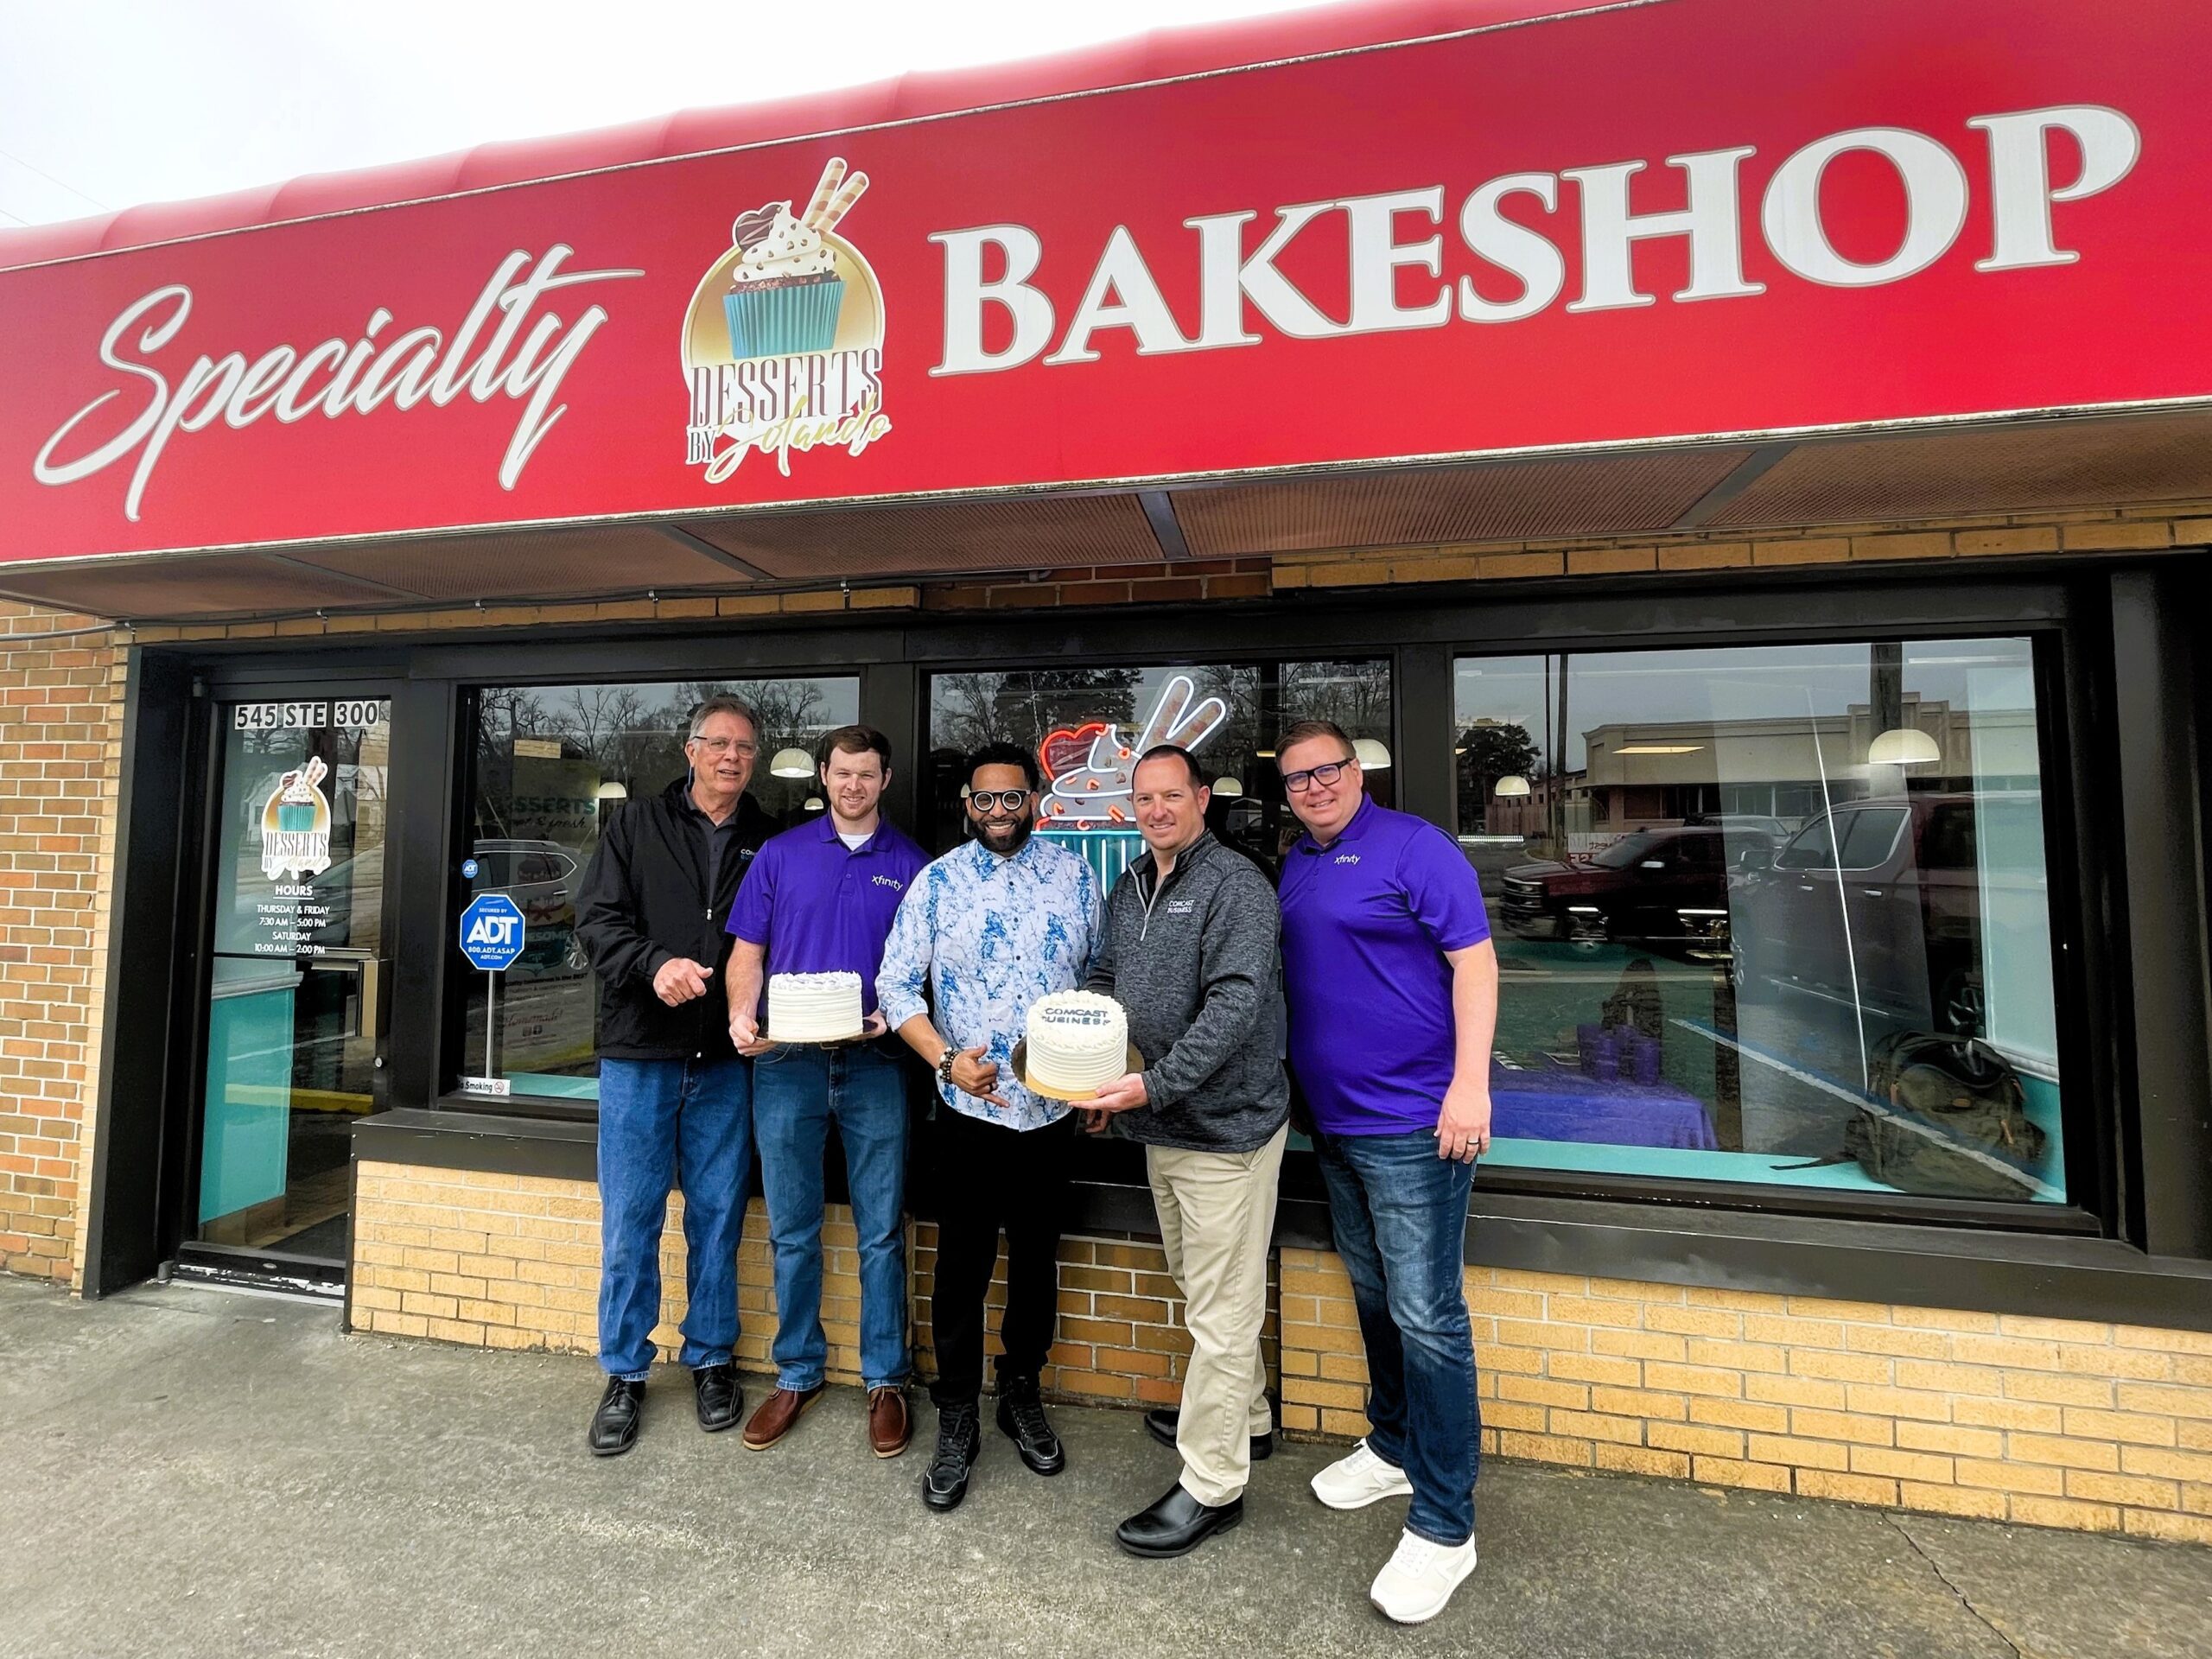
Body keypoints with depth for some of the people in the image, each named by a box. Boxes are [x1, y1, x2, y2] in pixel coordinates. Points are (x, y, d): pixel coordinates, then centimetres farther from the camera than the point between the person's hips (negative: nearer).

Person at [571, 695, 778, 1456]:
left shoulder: (769, 842, 5)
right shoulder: (637, 827, 4)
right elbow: (597, 918, -3)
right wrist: (654, 963, -22)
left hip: (727, 1060, 1)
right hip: (640, 1052, 0)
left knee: (717, 1215, 11)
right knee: (630, 1219, 7)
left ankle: (710, 1359, 30)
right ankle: (624, 1374, 26)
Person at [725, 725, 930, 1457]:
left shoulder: (911, 862, 4)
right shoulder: (781, 854, 7)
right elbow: (747, 953, 7)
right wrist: (741, 1015, -11)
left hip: (875, 1064, -1)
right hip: (786, 1062, 1)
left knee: (881, 1232, 7)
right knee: (792, 1231, 13)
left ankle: (886, 1380, 25)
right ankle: (797, 1373, 32)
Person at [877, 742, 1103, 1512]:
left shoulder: (1074, 876, 2)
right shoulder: (937, 880, -2)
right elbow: (895, 984, -4)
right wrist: (946, 1059, -17)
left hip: (1052, 1107, 2)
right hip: (970, 1108, -1)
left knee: (1036, 1261, 17)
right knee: (962, 1267, 9)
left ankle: (1022, 1396, 40)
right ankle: (956, 1420, 31)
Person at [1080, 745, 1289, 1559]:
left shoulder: (1235, 886, -15)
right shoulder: (1128, 890, 10)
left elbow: (1235, 1004, -24)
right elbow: (1103, 983, 15)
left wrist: (1154, 1085, -26)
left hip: (1227, 1127, -8)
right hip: (1162, 1127, 8)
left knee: (1221, 1310, 5)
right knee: (1198, 1287, 24)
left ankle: (1211, 1486, 23)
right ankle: (1245, 1418, 45)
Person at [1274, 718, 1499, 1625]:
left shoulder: (1412, 846, -11)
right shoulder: (1293, 869, 10)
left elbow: (1473, 959, -15)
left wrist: (1470, 1084, -22)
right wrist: (1303, 1087, 14)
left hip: (1412, 1123, -7)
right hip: (1333, 1122, 7)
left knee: (1426, 1317, 0)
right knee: (1374, 1296, 21)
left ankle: (1443, 1526, 18)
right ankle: (1394, 1447, 41)